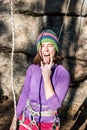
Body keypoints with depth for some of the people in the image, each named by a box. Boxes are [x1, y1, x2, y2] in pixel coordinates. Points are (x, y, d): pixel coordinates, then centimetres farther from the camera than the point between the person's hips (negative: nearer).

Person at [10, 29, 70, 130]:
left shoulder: (63, 74, -20)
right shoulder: (32, 69, -9)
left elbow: (55, 105, -26)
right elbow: (24, 95, 1)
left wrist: (46, 77, -30)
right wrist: (15, 120, 8)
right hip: (27, 119, 3)